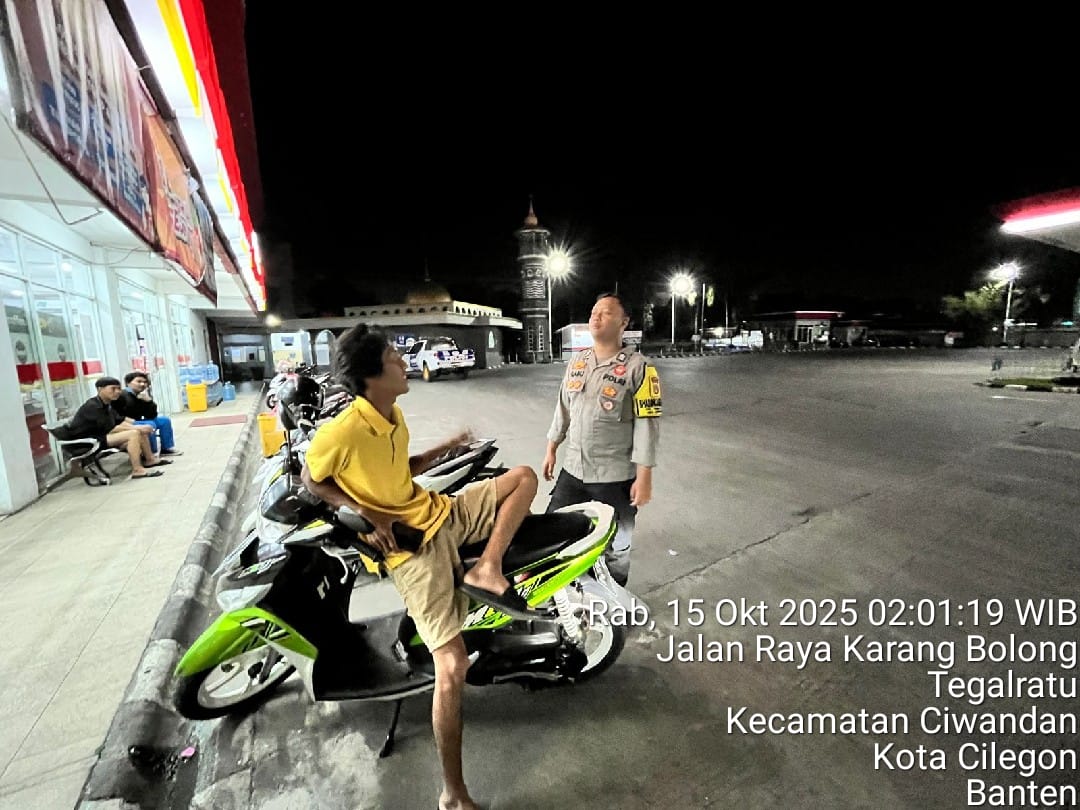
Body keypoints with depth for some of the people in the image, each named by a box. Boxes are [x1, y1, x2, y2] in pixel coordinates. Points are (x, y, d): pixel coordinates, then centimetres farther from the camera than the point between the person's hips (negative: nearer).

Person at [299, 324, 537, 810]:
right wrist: (366, 515, -15)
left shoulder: (394, 416, 4)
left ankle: (485, 573, -6)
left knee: (524, 476, 1)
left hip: (441, 513, 8)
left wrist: (445, 449, 6)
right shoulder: (342, 431, -21)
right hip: (410, 545, -8)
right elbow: (311, 480, -6)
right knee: (452, 665, -9)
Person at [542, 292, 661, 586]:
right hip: (573, 469, 6)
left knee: (615, 547, 11)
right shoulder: (577, 362, 7)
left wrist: (644, 477, -14)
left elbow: (647, 425, -13)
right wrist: (551, 450, 15)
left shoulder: (638, 367, -11)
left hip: (616, 476, -5)